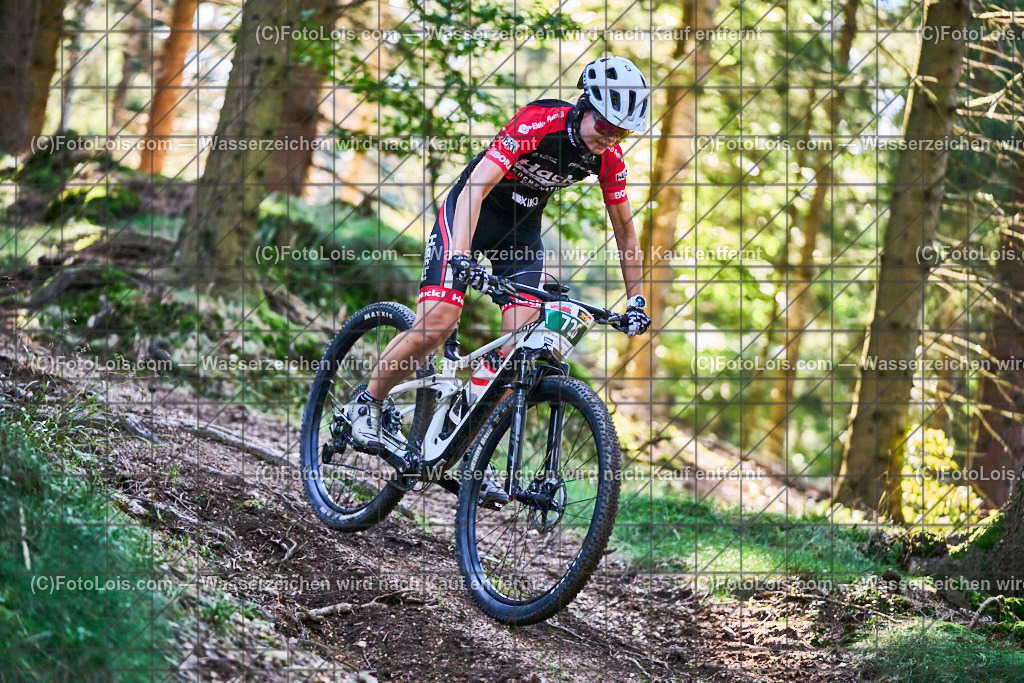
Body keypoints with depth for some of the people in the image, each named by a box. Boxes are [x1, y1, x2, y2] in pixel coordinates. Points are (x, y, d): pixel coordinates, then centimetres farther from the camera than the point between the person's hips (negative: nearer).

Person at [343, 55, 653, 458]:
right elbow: (475, 187, -37)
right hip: (469, 213, -5)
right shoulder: (537, 123, -30)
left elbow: (625, 231, 1)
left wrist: (636, 301, -3)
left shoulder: (609, 159, -13)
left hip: (523, 229, 5)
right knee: (435, 326, -19)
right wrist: (460, 257, -49)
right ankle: (365, 406, 1)